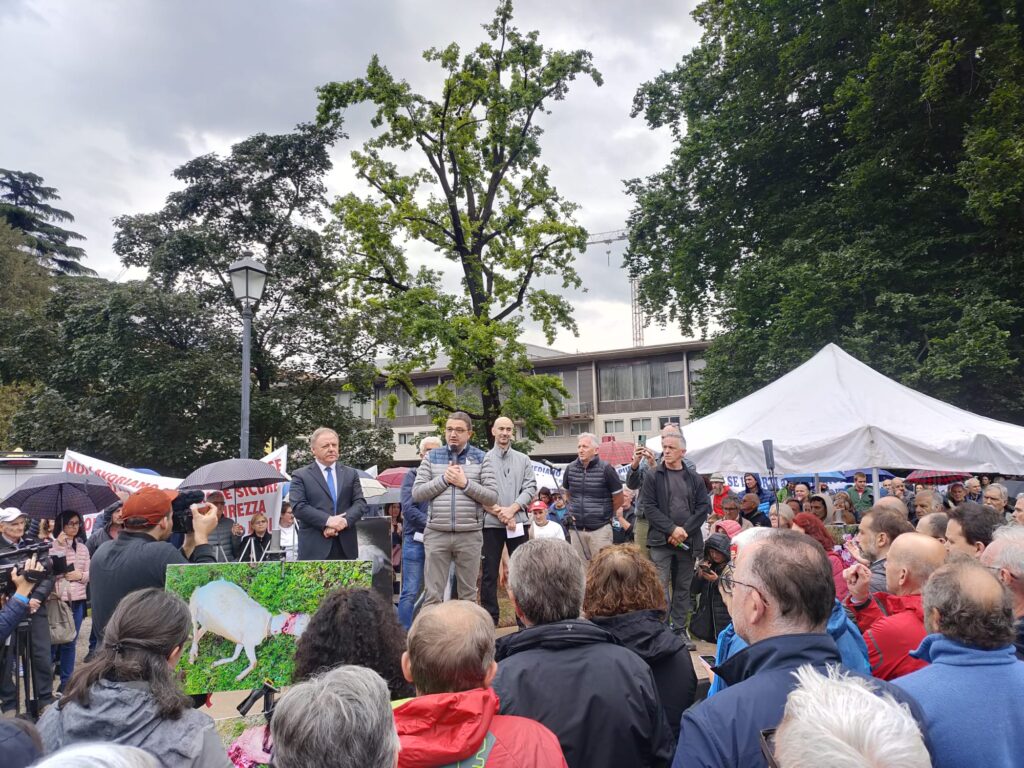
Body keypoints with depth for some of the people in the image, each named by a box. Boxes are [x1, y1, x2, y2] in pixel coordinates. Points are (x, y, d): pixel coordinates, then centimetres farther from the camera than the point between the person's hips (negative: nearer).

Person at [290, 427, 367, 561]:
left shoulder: (350, 473, 14)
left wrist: (344, 521, -12)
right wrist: (327, 520, -17)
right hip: (314, 548, -3)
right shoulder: (300, 475, 4)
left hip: (346, 547, 3)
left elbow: (360, 503, 7)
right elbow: (298, 506, -7)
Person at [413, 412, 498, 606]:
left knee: (468, 594, 9)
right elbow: (417, 493, 1)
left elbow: (492, 497, -2)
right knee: (432, 594, 3)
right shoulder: (431, 457, 8)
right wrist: (444, 479, -10)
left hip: (470, 535, 0)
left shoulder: (482, 458, 4)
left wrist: (465, 483, -12)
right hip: (436, 534, 1)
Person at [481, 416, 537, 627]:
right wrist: (498, 511, -12)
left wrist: (511, 510, -11)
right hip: (491, 523, -1)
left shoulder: (523, 460, 11)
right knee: (489, 572, 2)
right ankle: (490, 619, 10)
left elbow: (530, 488, 2)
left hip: (518, 521, 2)